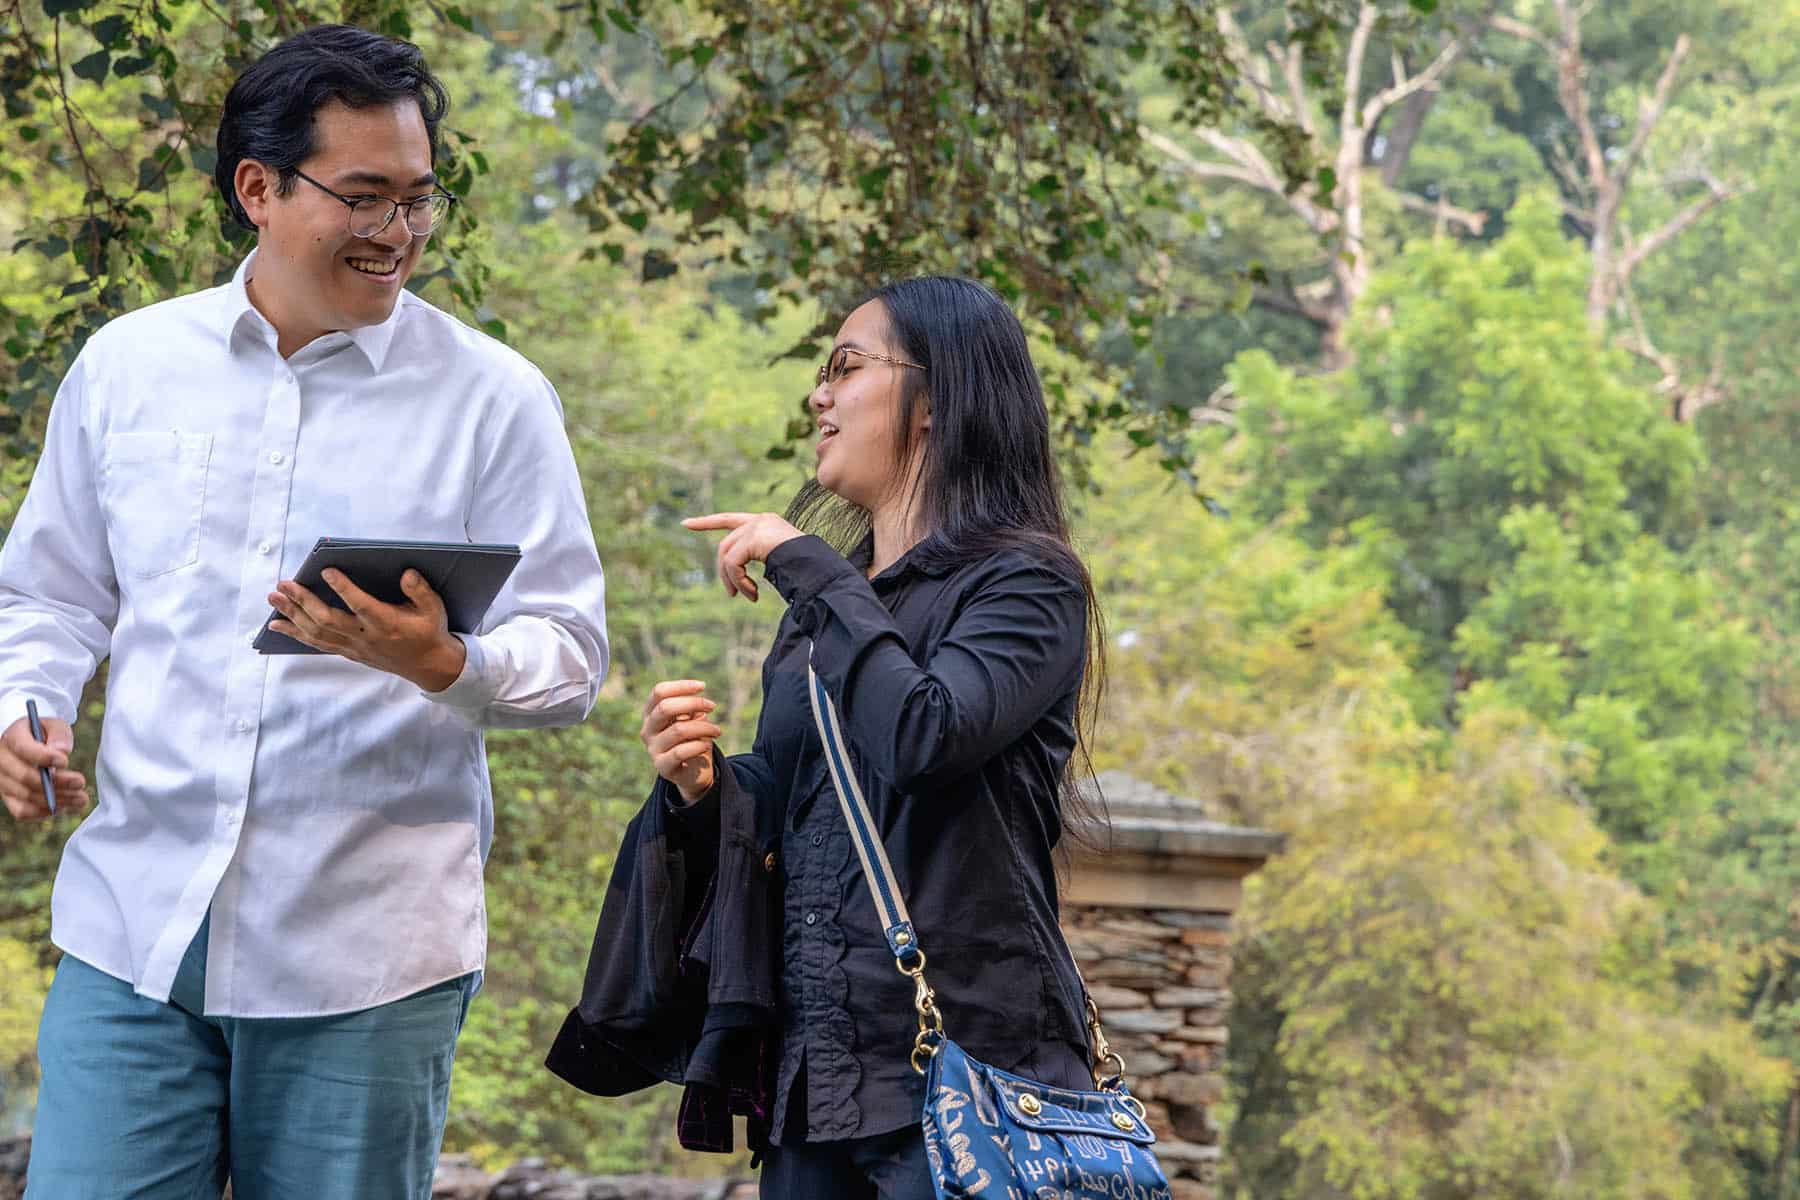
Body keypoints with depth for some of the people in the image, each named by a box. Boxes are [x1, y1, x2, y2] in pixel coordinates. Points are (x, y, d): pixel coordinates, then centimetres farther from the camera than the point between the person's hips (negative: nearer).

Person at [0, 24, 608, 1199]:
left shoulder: (495, 399, 1)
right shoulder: (127, 366, 9)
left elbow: (571, 657, -1)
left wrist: (444, 662, -21)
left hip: (367, 960, -2)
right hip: (133, 926, 2)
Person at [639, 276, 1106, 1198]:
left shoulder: (1024, 583, -5)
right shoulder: (825, 605, 18)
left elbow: (926, 737, -23)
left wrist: (807, 570, -13)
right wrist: (703, 787, 1)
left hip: (961, 1063, -7)